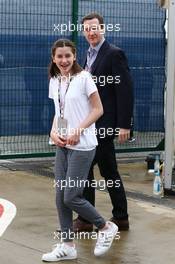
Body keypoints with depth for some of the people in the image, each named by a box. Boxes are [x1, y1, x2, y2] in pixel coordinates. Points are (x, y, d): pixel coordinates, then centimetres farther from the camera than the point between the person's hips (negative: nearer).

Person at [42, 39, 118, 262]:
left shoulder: (83, 78, -9)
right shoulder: (54, 81, 9)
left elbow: (98, 110, -8)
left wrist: (78, 130, -18)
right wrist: (54, 132, -1)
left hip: (82, 146, -6)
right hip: (62, 145, 6)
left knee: (71, 197, -7)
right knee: (61, 196, 4)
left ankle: (106, 227, 14)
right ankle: (67, 245, 14)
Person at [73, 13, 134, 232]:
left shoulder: (114, 54, -10)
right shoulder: (90, 55, 15)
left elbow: (126, 90, -15)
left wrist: (124, 125, -19)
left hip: (104, 123, -8)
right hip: (92, 122, 8)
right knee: (108, 170, 12)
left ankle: (85, 219, 4)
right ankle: (120, 218, 19)